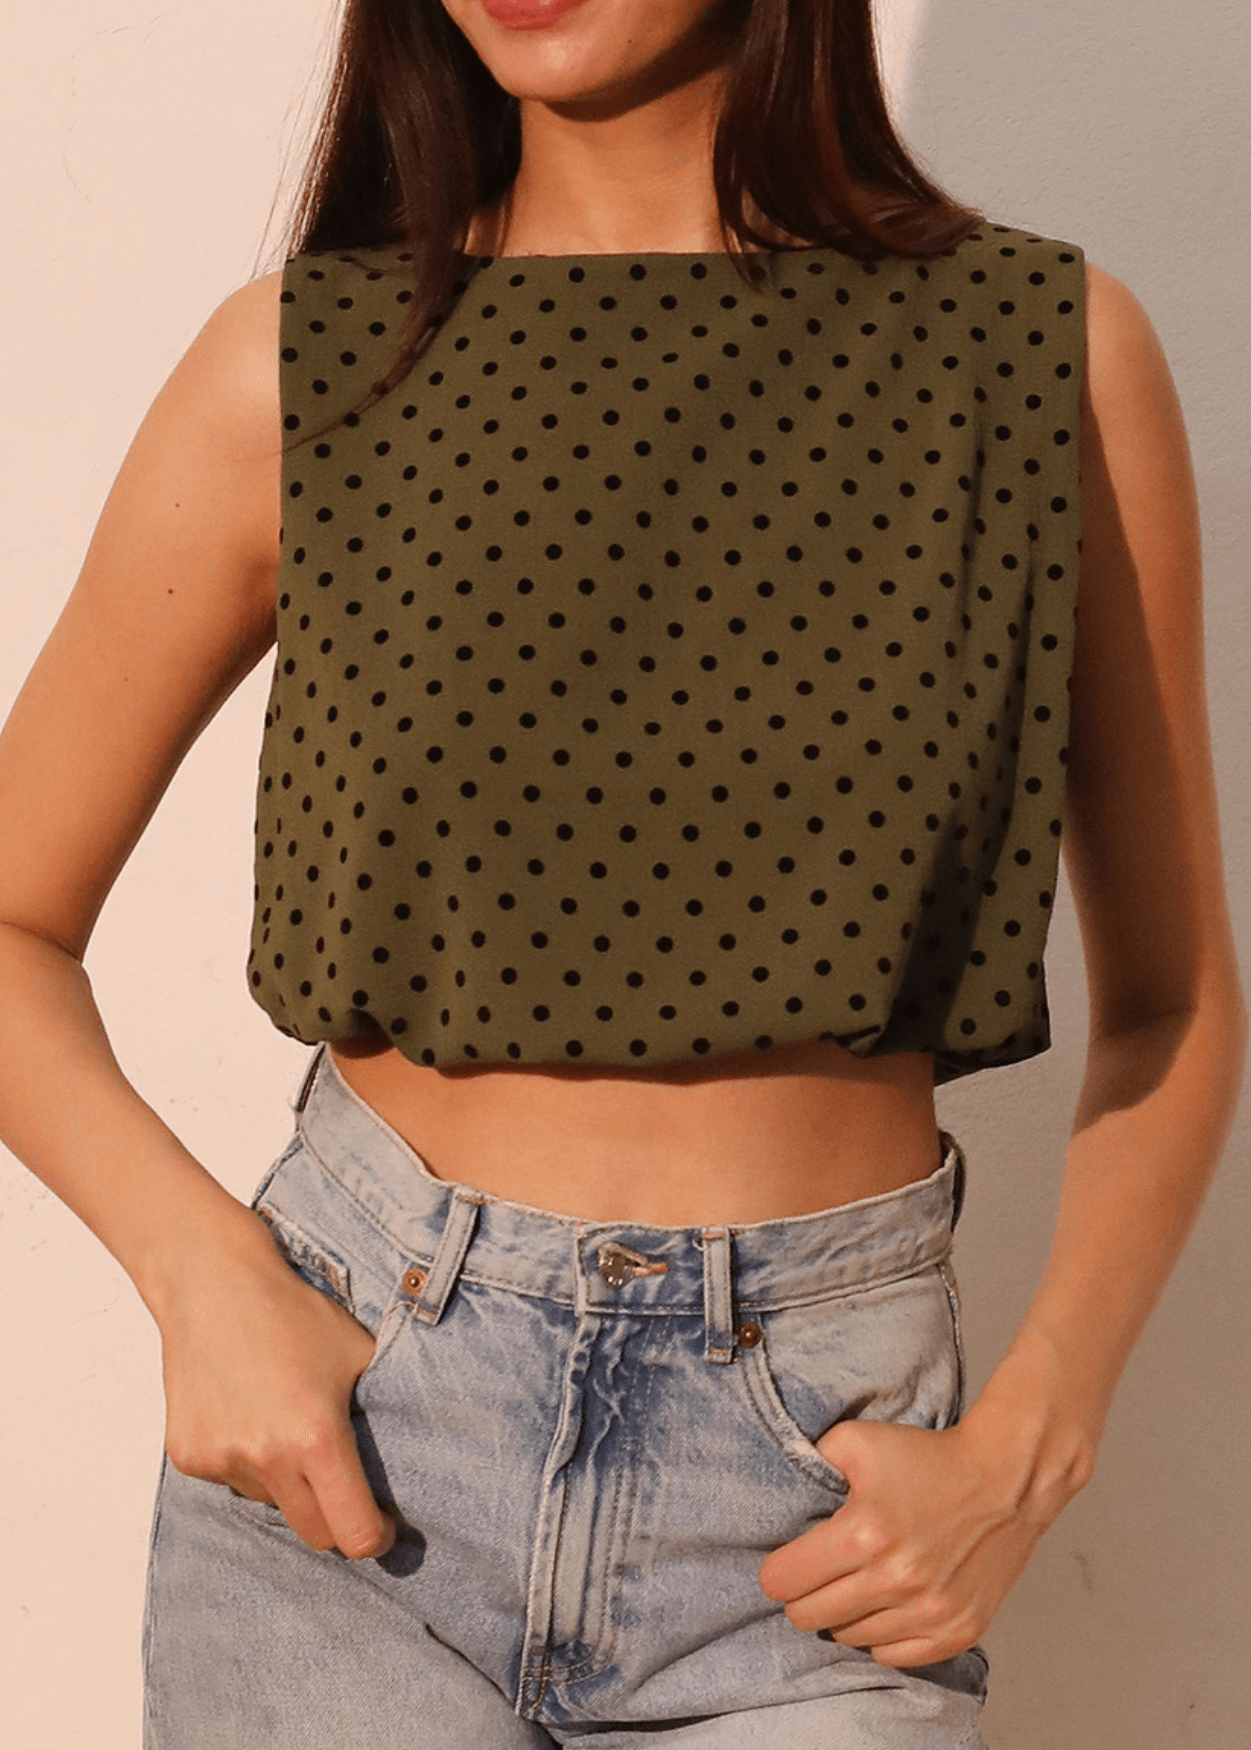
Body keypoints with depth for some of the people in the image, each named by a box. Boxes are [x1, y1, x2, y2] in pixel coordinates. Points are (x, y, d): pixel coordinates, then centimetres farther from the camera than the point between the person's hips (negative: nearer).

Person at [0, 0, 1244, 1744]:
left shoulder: (1058, 352, -2)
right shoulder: (301, 367, -3)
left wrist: (1025, 1448, -5)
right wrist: (200, 1269, -10)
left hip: (811, 1512, 0)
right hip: (351, 1425, 0)